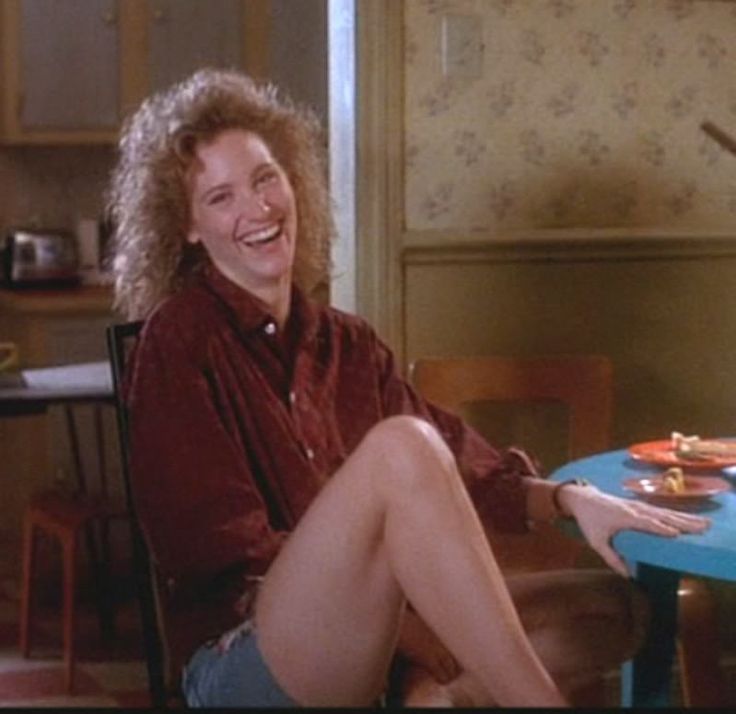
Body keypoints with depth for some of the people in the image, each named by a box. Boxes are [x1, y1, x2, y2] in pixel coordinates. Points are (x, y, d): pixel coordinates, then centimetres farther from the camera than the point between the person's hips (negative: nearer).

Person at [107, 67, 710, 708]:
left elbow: (455, 467, 10)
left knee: (615, 607, -3)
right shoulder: (179, 337, -4)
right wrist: (399, 628, -14)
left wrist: (569, 498, -9)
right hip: (244, 656, -7)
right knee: (398, 445, -30)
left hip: (361, 647, 7)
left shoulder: (346, 345, 17)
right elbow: (227, 546, -11)